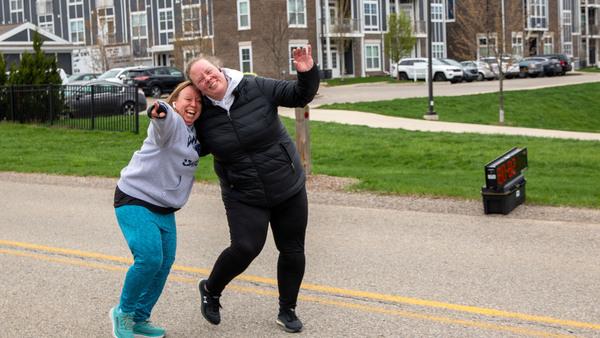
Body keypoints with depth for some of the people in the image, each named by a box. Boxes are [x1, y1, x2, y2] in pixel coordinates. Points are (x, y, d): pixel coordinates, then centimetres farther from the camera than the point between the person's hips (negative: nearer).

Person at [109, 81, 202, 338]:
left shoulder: (196, 133, 10)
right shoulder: (171, 123, -16)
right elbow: (166, 120, -42)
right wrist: (159, 112, -65)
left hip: (164, 208, 9)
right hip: (135, 200, -9)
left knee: (165, 263, 5)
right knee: (149, 258, -20)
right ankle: (123, 312, 2)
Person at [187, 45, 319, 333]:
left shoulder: (256, 88, -11)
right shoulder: (203, 114, -6)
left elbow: (300, 95, -6)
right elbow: (199, 148, 12)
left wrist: (307, 73, -26)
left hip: (289, 188, 1)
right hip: (244, 197, -1)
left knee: (292, 250, 7)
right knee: (245, 248, -17)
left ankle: (287, 311, 27)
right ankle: (210, 290, 13)